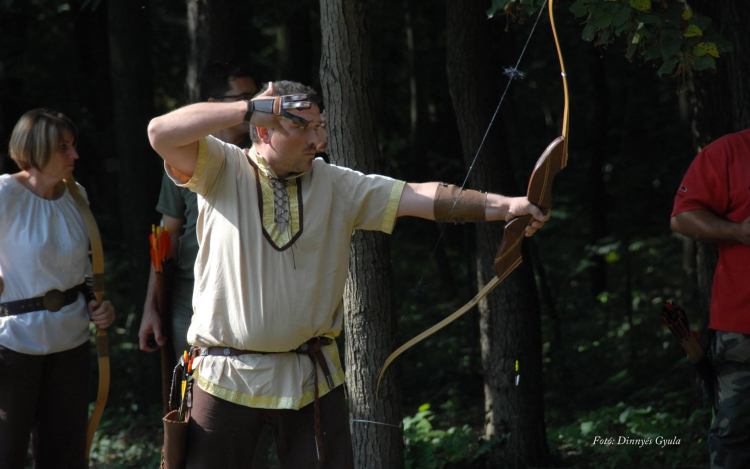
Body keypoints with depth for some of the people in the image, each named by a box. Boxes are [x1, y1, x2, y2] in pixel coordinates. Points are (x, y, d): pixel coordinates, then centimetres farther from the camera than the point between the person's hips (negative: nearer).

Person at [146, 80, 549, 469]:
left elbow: (420, 197, -1)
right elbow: (162, 133, -17)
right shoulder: (222, 171, -2)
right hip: (226, 377, -2)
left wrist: (502, 205, -12)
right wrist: (249, 108, -17)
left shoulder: (337, 186, 5)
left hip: (311, 379, 3)